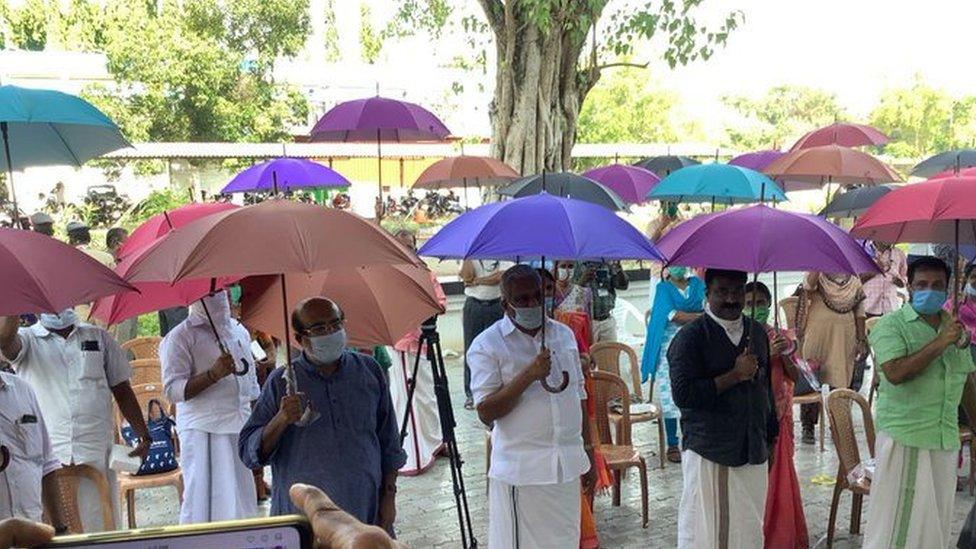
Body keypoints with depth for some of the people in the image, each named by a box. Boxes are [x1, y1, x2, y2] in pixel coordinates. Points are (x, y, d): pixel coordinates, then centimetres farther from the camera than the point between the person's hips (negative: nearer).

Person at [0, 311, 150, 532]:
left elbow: (122, 390, 15)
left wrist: (143, 436, 8)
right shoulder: (28, 340, 7)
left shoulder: (98, 337, 14)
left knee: (101, 527, 4)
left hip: (97, 455, 2)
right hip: (46, 460, -2)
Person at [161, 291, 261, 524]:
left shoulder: (240, 331, 15)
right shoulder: (181, 337, -4)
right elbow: (172, 389, -11)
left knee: (243, 501, 8)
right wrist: (213, 374, -22)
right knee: (205, 503, -7)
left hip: (242, 428, 6)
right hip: (203, 431, -6)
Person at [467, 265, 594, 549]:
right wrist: (528, 375, -22)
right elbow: (486, 413, -14)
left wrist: (588, 451, 16)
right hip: (522, 470, -5)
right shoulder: (487, 345, -8)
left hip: (568, 465, 5)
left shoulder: (564, 334, 10)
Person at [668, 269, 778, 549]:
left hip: (753, 452, 6)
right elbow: (683, 394, -18)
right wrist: (735, 375, -17)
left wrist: (771, 434, 20)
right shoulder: (691, 336, -9)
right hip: (708, 452, -6)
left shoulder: (757, 332, 11)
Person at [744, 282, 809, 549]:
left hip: (778, 416, 3)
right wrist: (767, 354, -22)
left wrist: (785, 355, -13)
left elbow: (794, 377, 5)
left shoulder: (781, 337, 6)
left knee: (780, 475, 6)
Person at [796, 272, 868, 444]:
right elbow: (809, 284, -26)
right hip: (817, 336, -3)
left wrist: (861, 341, 5)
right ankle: (808, 427, 8)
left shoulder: (854, 282, 10)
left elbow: (859, 313, 10)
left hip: (844, 339, 3)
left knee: (841, 382, 4)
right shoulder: (817, 277, -1)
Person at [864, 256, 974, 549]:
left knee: (938, 520, 11)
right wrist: (941, 342, -18)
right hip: (903, 437, -6)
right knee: (897, 521, -3)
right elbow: (895, 373, -21)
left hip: (946, 440, 6)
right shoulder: (891, 324, -5)